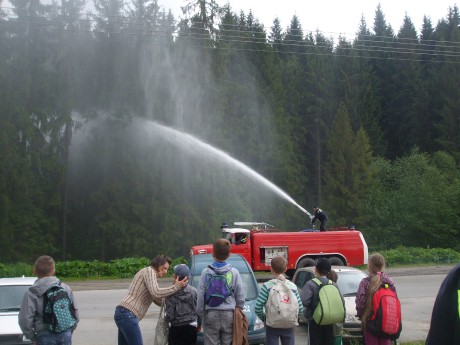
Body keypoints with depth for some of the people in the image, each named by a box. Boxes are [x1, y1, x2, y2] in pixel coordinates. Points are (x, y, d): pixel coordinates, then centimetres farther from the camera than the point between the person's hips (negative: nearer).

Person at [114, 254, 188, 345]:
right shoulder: (149, 271, -3)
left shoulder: (151, 275, 25)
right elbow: (156, 293, -18)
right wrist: (177, 287, -12)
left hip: (123, 314, 10)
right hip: (128, 315, -10)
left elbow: (160, 301, 19)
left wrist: (174, 286, 12)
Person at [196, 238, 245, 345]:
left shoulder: (206, 272, -5)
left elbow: (200, 297, -2)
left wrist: (200, 315, 9)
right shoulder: (234, 272, -3)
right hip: (229, 315, 1)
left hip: (211, 315, -1)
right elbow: (240, 296, 3)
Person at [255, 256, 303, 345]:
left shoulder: (267, 286, -9)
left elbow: (258, 307, -15)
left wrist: (263, 318, 2)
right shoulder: (293, 286, 0)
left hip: (272, 326, -2)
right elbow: (300, 309, -2)